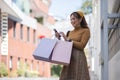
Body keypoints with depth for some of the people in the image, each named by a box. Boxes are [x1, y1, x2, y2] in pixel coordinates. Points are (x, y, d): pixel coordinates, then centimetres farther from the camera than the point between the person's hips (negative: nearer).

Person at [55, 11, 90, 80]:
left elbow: (81, 45, -9)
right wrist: (59, 39, 6)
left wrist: (68, 39, -8)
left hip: (78, 58, -6)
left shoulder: (85, 31, 3)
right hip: (69, 59, 6)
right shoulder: (70, 32, 20)